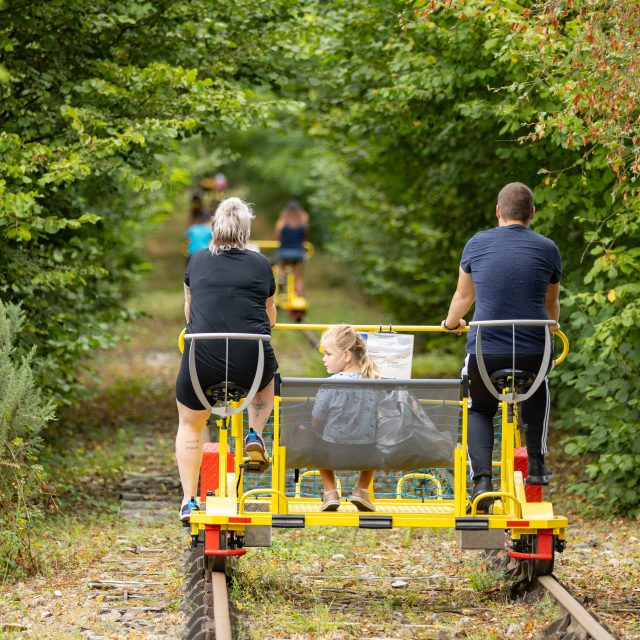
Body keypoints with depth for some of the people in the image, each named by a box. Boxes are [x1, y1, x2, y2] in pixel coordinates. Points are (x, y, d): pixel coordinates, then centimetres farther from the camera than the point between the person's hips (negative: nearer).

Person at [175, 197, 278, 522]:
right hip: (252, 360, 0)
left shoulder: (197, 261, 9)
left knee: (189, 424, 25)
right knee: (268, 378, 36)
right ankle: (255, 435, 14)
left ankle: (188, 500, 18)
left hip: (201, 361, 0)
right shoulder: (261, 264, 7)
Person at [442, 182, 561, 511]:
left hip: (484, 350, 0)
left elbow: (463, 295, 20)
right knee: (538, 397, 34)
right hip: (533, 352, 1)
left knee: (479, 410, 23)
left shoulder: (477, 244, 5)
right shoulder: (547, 249, 5)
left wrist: (451, 323, 42)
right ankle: (536, 463, 27)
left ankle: (482, 479, 3)